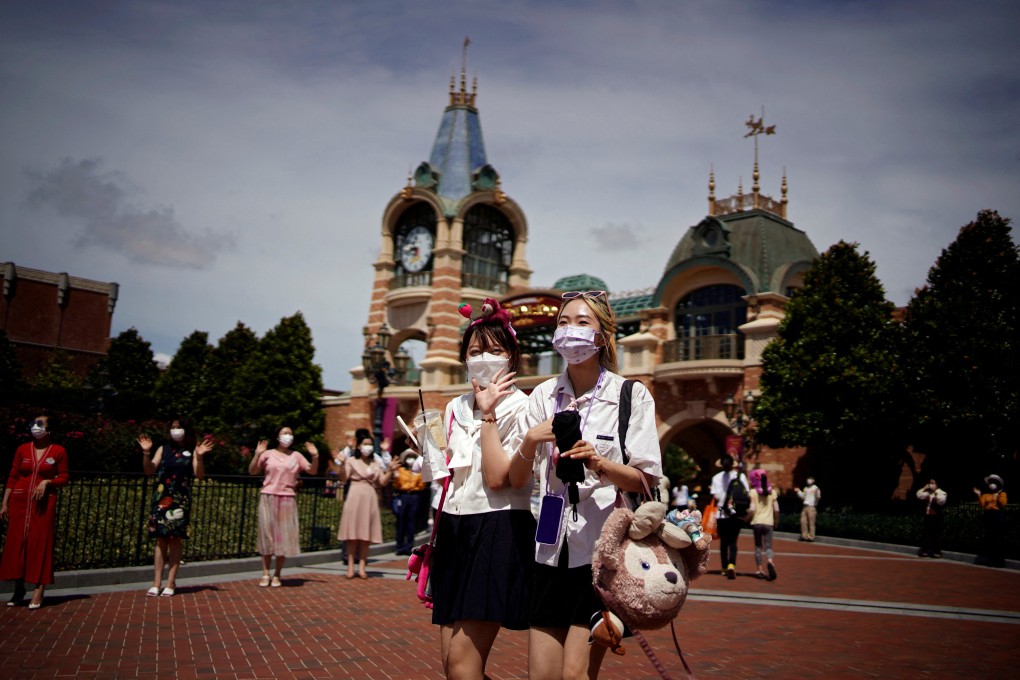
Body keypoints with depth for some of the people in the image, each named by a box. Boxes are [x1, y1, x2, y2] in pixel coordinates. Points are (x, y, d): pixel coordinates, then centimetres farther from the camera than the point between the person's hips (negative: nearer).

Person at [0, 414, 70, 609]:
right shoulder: (23, 449, 6)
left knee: (40, 543, -4)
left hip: (44, 502, -2)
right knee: (16, 543, 2)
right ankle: (18, 589, 13)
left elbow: (64, 478, 4)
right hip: (20, 501, 2)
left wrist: (47, 482, -14)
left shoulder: (58, 451, 1)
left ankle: (38, 590, -4)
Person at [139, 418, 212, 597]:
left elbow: (199, 475, -5)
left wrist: (200, 457, -19)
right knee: (161, 540, 2)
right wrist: (146, 452, -9)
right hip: (161, 498, 2)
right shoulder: (163, 449, 10)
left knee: (175, 540, 0)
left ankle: (170, 583, 4)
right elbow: (149, 471, 4)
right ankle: (156, 583, 4)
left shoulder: (192, 451, 3)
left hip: (180, 500, -2)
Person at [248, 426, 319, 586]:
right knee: (267, 534, 2)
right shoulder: (268, 454, 4)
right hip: (268, 498, -1)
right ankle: (265, 574, 9)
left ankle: (277, 575, 10)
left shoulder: (296, 456, 9)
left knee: (284, 536, 1)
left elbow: (312, 470, 7)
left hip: (288, 500, 1)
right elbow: (252, 471, -1)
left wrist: (315, 456, -9)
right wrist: (257, 454, -14)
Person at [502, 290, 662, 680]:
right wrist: (530, 442, -12)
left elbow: (646, 480, -4)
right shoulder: (543, 396, 8)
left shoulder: (632, 395, -2)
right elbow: (516, 480, 7)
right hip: (551, 546, 4)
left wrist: (599, 464, -21)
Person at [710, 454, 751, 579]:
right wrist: (750, 507, 5)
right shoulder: (741, 476, 0)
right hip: (738, 514, 0)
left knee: (723, 541, 13)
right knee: (733, 541, 1)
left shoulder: (717, 477, -2)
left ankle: (725, 567, 19)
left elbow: (716, 497, -8)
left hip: (722, 514, 0)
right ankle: (731, 564, -20)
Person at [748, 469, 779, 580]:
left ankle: (760, 570, 9)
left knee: (758, 547, 11)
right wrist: (776, 520, 17)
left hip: (756, 522, -1)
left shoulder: (753, 492, -4)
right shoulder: (772, 492, 5)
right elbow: (776, 509, 3)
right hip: (768, 522, 1)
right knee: (768, 546, 2)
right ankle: (770, 561, -29)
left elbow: (752, 509, -12)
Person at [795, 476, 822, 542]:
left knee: (811, 523, -7)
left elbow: (818, 497, -15)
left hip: (812, 507, -7)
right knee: (803, 521, 8)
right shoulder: (805, 488, 18)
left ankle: (811, 537, -4)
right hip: (805, 506, 7)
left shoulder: (815, 488, -4)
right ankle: (804, 536, 15)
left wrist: (817, 493, -34)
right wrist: (798, 491, 19)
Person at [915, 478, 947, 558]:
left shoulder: (941, 493, -2)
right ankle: (925, 551, 13)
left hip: (936, 517, -6)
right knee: (925, 534, 7)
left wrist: (936, 493, -16)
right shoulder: (927, 493, 15)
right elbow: (919, 495, 5)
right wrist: (924, 488, 5)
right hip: (926, 516, 6)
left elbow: (941, 501, -19)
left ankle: (936, 552, 0)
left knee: (936, 535, -4)